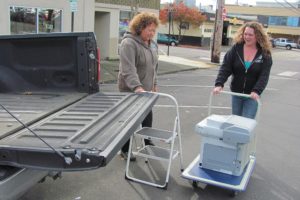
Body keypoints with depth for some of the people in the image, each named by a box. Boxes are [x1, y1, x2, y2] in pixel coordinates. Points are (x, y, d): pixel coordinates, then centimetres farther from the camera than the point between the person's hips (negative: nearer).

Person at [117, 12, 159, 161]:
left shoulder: (152, 44, 8)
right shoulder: (129, 43, -20)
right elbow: (128, 69, -31)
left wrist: (154, 84, 19)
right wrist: (137, 87, -41)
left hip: (146, 90, 7)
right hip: (131, 91, -7)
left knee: (148, 119, 15)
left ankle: (148, 145, 33)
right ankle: (125, 149, 20)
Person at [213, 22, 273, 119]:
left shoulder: (265, 53, -9)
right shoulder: (236, 48, -5)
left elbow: (264, 76, -16)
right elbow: (225, 67, -11)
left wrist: (256, 91, -32)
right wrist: (219, 84, -26)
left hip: (252, 95, -2)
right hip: (236, 93, 3)